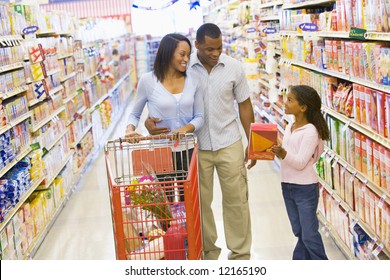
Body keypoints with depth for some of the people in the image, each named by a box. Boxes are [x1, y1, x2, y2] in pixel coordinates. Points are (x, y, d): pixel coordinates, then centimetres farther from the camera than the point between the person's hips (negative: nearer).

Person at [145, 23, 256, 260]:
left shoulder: (234, 67, -5)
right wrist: (150, 121, -22)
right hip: (196, 147, 0)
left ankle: (241, 253, 23)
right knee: (200, 201, 11)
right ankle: (208, 249, 30)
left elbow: (244, 105, 4)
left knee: (236, 200, 7)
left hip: (229, 144, 1)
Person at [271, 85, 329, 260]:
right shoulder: (290, 127, 8)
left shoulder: (310, 131, -16)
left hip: (305, 188, -7)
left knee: (309, 234, 1)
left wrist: (283, 154, -36)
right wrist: (274, 150, -4)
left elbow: (300, 162, -22)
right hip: (287, 186, 7)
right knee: (299, 232, 18)